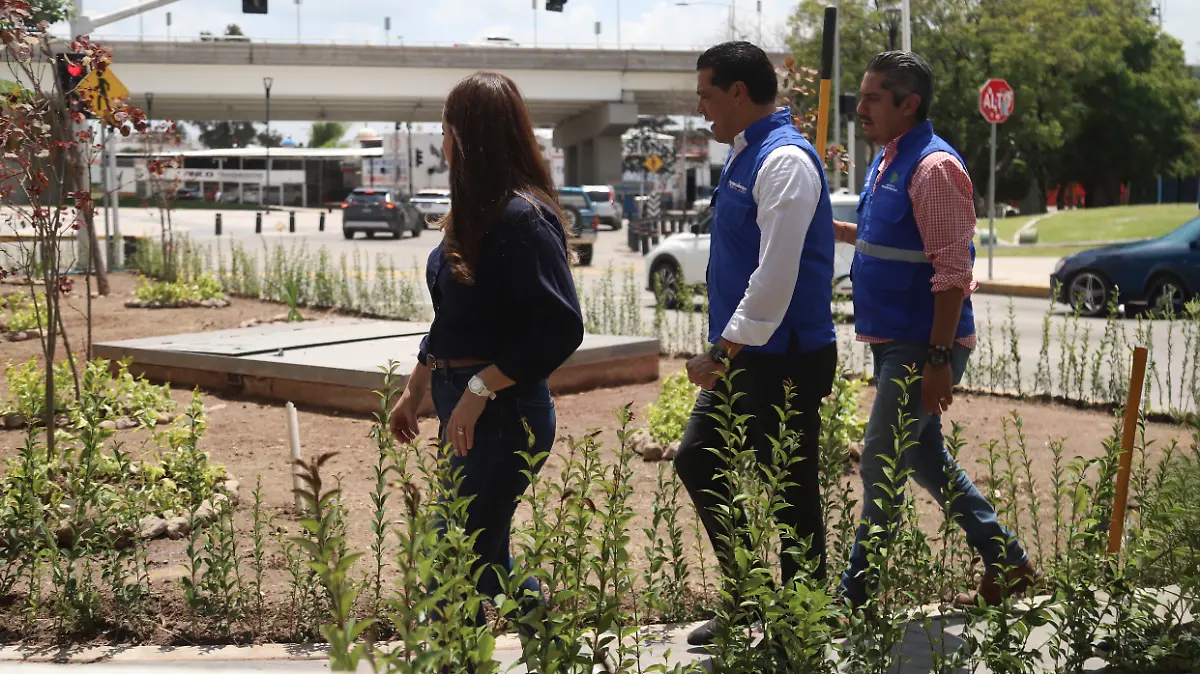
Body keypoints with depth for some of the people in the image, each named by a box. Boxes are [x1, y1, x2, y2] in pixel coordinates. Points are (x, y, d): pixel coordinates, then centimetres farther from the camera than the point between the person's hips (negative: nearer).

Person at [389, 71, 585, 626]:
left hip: (505, 412, -10)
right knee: (484, 558, 18)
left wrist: (479, 389, -22)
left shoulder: (522, 217, -19)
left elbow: (561, 328, -23)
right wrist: (414, 391, 21)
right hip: (467, 406, 10)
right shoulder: (476, 212, 10)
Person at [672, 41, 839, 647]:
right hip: (741, 355, 10)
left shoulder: (785, 162, -18)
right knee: (698, 461, 14)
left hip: (782, 361, -10)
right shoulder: (745, 154, 12)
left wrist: (724, 352, -24)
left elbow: (777, 274, -25)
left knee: (791, 491, 1)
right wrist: (723, 352, 16)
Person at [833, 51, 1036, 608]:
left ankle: (856, 593, 6)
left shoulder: (932, 167, -18)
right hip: (893, 342, 10)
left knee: (881, 461, -4)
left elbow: (952, 271, -22)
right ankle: (1006, 562, 27)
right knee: (923, 458, 16)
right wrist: (832, 228, 16)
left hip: (923, 347, -10)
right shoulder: (888, 161, 11)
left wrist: (939, 358, -25)